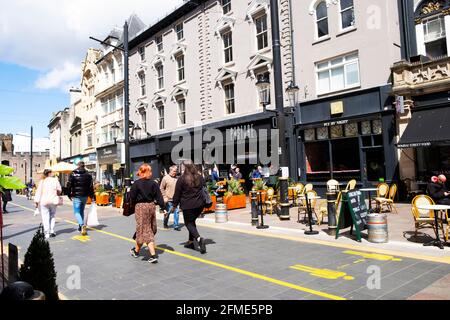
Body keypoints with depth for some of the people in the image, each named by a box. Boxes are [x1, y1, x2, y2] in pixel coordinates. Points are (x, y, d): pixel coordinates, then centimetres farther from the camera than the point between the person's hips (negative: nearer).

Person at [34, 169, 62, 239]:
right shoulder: (55, 180, 0)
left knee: (45, 217, 2)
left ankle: (47, 233, 0)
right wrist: (57, 194, 25)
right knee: (52, 216, 16)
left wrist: (36, 201, -1)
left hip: (43, 202, 0)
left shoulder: (42, 181, 1)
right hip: (53, 201, 0)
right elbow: (59, 190, 4)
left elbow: (38, 192, -3)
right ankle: (52, 231, 13)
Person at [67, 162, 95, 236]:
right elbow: (91, 187, 2)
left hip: (76, 196, -4)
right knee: (82, 211, 18)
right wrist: (92, 197, 5)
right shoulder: (88, 175, 3)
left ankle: (82, 225, -26)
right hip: (85, 196, 4)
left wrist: (69, 195, 7)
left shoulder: (73, 174, -5)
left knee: (77, 212, -4)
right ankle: (81, 227, 24)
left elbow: (69, 185, -3)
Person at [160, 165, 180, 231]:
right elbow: (161, 188, -4)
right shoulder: (166, 178, -6)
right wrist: (165, 197, -9)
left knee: (176, 212, 0)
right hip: (168, 199, -4)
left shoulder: (176, 178, 6)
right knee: (167, 212, 8)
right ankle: (165, 224, 29)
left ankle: (176, 226, 8)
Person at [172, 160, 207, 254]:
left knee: (189, 223, 4)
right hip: (200, 205, 6)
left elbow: (177, 194, -4)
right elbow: (204, 189, 15)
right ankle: (191, 241, 24)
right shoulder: (200, 177, 7)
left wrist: (174, 205, 7)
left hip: (188, 206, -5)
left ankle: (198, 238, -19)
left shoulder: (182, 179, -9)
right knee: (192, 221, 20)